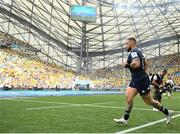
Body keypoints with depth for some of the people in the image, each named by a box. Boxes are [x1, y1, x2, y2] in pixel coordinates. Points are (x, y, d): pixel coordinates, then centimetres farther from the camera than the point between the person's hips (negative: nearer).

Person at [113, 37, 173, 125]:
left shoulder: (133, 52, -16)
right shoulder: (138, 52, 16)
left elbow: (136, 64, -32)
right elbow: (146, 64, 24)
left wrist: (127, 65, -16)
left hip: (141, 80, -10)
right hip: (135, 80, 10)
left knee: (148, 101, 1)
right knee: (128, 97, 4)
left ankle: (167, 112, 17)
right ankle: (125, 119, 8)